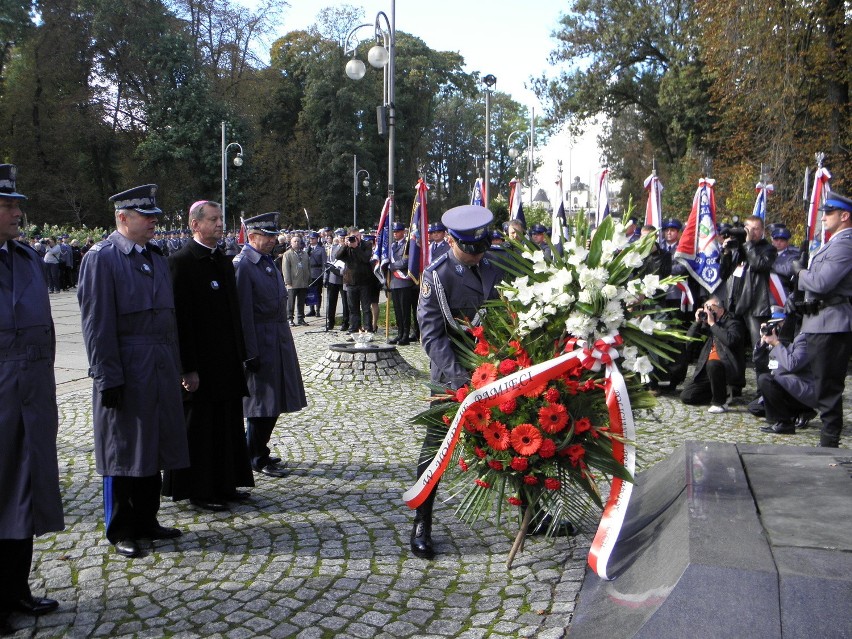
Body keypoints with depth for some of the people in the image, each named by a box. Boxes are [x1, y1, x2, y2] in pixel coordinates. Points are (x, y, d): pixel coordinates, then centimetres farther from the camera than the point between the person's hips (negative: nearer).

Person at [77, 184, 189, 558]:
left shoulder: (155, 257, 14)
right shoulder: (101, 258, -9)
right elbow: (97, 324, -14)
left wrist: (174, 366, 15)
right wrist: (108, 378, -17)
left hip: (160, 370, 7)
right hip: (125, 370, -7)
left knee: (154, 447, 14)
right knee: (123, 452, 4)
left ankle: (146, 521, 28)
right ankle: (121, 531, 18)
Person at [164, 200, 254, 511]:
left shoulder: (224, 262, 13)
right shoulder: (181, 262, -12)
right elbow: (180, 317, -17)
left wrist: (239, 356, 14)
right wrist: (187, 368, -19)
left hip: (227, 362, 8)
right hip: (200, 364, -8)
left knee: (228, 423, 14)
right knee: (199, 426, 3)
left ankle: (224, 484, 27)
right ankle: (199, 490, 16)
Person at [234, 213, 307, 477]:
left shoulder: (269, 262, 14)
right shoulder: (242, 265, -13)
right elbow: (243, 312, -17)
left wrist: (285, 341, 17)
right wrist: (251, 353, -19)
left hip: (279, 340, 9)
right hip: (260, 343, -9)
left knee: (274, 401, 15)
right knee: (262, 402, 0)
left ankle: (254, 451, 29)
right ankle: (258, 458, 14)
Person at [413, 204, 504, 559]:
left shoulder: (494, 270, 6)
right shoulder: (435, 276, -8)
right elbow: (431, 335, -14)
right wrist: (458, 375, -25)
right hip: (451, 377, -4)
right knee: (435, 446, 1)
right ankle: (421, 525, 13)